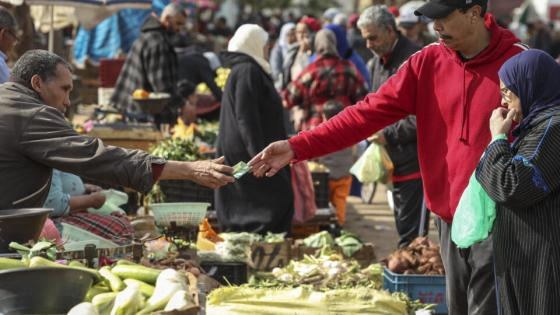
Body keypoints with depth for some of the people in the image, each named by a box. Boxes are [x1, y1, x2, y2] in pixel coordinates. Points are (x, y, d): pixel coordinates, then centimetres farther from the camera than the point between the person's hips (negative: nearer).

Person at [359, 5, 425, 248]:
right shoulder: (377, 62, 14)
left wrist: (389, 135, -15)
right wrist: (375, 132, 8)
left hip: (413, 161, -9)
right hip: (396, 161, 9)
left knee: (411, 232, -6)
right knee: (403, 226, 16)